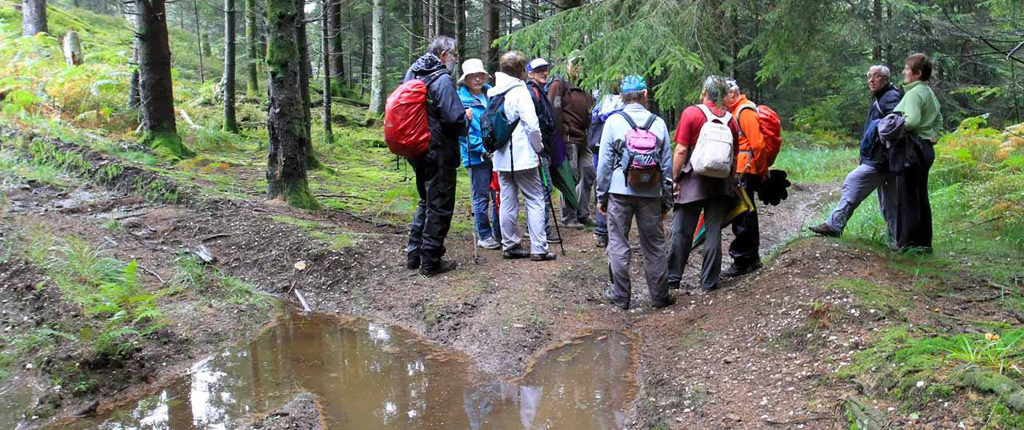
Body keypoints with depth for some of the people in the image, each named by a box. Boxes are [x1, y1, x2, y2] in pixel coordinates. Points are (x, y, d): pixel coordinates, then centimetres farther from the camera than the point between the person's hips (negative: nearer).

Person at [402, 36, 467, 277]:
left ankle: (414, 253, 26)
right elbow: (455, 117, -23)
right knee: (440, 206, 2)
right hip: (440, 153, -8)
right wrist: (466, 119, -1)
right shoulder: (442, 80, -16)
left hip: (418, 152, 9)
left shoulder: (412, 75, 11)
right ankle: (431, 261, 8)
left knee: (426, 202, 22)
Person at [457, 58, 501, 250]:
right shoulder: (460, 99, -4)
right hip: (476, 155, -5)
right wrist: (483, 148, -16)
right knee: (481, 196, 1)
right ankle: (484, 236, 12)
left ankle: (499, 233, 20)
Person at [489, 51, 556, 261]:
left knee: (507, 201, 11)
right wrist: (538, 147, -4)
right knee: (535, 200, 0)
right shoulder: (520, 91, -12)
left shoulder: (493, 93, 9)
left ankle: (509, 245, 16)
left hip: (502, 157, 7)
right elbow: (532, 125, -17)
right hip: (522, 155, -7)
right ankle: (538, 248, -2)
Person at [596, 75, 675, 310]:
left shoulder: (613, 121, -2)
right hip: (651, 194, 2)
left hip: (620, 192, -2)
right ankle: (659, 295, 18)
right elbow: (667, 164, 8)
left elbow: (604, 161, -2)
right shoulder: (658, 123, 4)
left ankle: (621, 295, 11)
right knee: (654, 245, 11)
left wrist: (601, 196, 6)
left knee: (618, 243, 7)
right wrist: (666, 199, 15)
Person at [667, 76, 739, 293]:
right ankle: (710, 281, 12)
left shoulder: (691, 113, -6)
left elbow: (681, 150, -10)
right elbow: (735, 155, 10)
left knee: (682, 232, 5)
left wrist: (675, 178, -4)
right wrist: (731, 180, 20)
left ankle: (673, 279, 13)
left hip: (694, 180, -3)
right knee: (714, 232, 8)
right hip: (721, 183, 4)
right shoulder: (729, 118, 5)